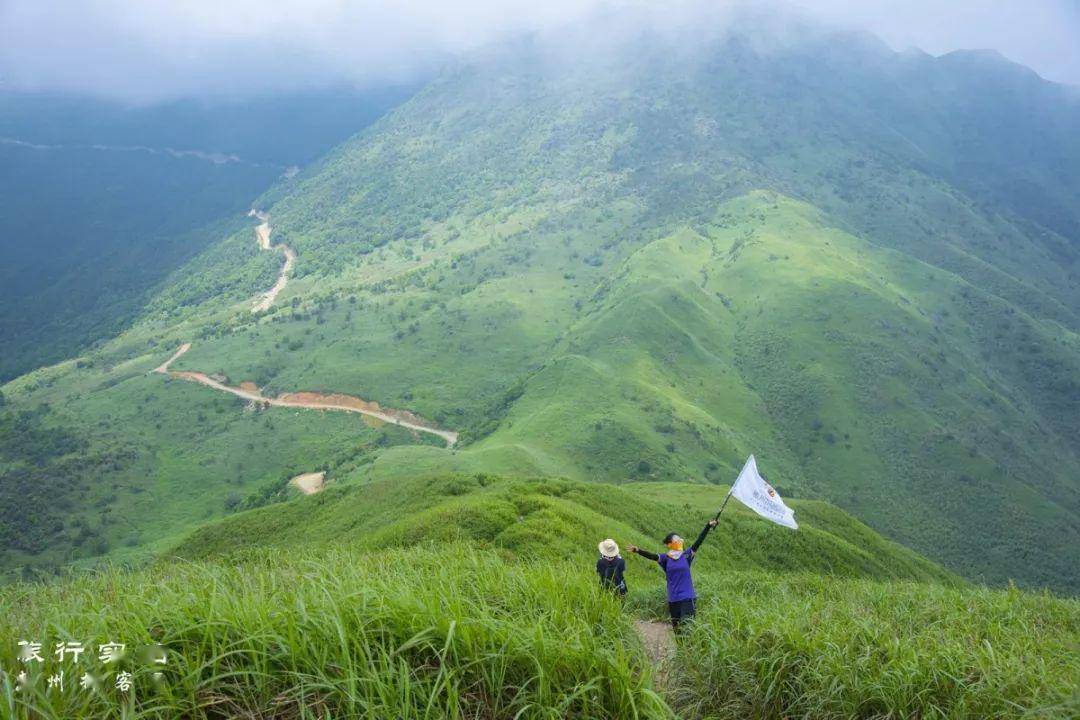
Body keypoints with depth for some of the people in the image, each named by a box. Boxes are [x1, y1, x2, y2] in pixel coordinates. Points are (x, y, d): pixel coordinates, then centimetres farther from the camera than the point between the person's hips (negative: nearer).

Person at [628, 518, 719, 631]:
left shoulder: (687, 555, 2)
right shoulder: (666, 558, 1)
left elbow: (698, 541, -4)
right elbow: (652, 556, -14)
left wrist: (708, 526, -12)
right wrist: (637, 550, -31)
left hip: (688, 597, -1)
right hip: (673, 599, 1)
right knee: (676, 627, 10)